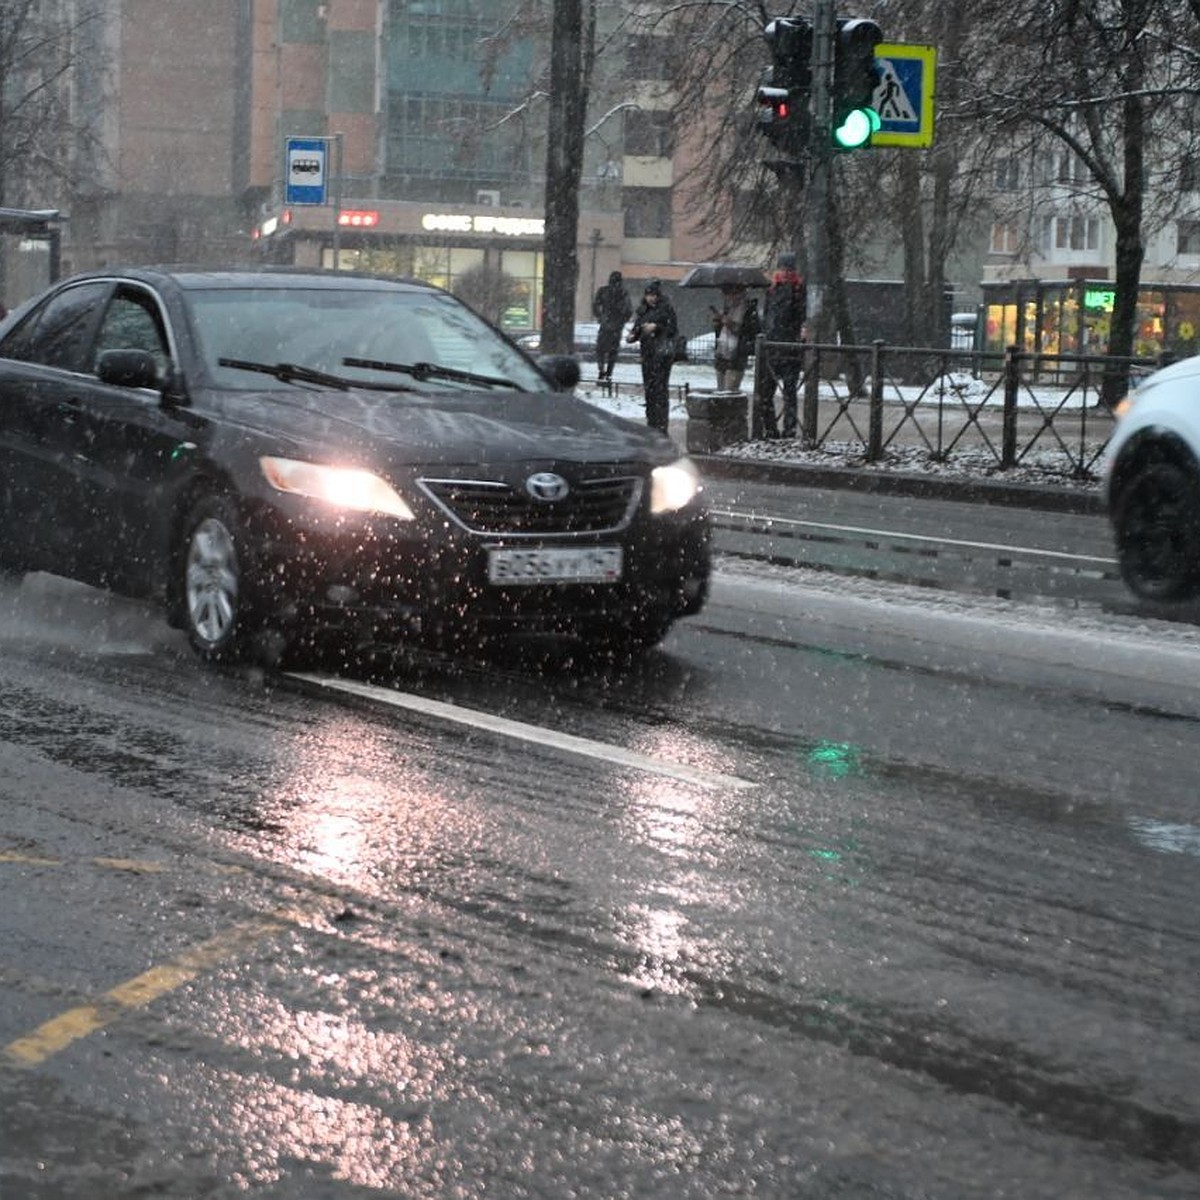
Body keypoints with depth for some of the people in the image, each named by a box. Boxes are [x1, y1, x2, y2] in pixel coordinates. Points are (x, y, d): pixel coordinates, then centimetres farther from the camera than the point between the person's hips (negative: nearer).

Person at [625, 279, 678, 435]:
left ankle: (661, 426, -11)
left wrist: (656, 327, -17)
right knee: (648, 387, 9)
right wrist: (632, 336, -2)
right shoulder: (642, 310, 14)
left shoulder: (666, 309, -4)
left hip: (662, 353, -7)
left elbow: (673, 329, -8)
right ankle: (651, 423, 16)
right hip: (647, 353, 7)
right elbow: (637, 329, 18)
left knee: (660, 388, -11)